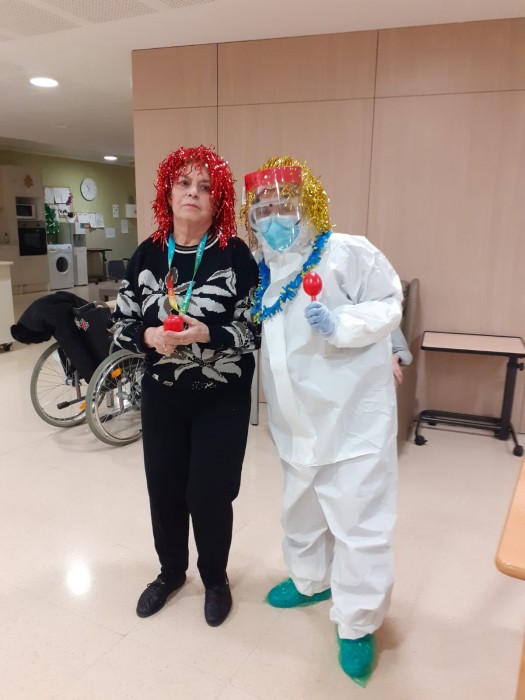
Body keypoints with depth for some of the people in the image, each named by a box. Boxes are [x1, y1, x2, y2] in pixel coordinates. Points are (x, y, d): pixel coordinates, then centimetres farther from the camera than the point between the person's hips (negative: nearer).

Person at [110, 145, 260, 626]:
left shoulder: (236, 255, -9)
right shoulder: (148, 254, 1)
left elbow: (257, 330, -11)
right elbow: (122, 324, 4)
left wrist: (207, 334, -27)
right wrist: (149, 336, -17)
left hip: (222, 398, -3)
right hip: (161, 395, 3)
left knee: (209, 494, 4)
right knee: (164, 489, 12)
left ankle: (215, 579, 33)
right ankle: (171, 571, 40)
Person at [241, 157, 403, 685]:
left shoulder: (348, 252, -12)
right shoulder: (261, 271, 8)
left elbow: (389, 306, -13)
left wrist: (339, 325, -26)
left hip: (353, 415, -6)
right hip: (297, 420, 7)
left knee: (358, 519, 2)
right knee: (300, 506, 23)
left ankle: (357, 625, 22)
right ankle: (310, 581, 48)